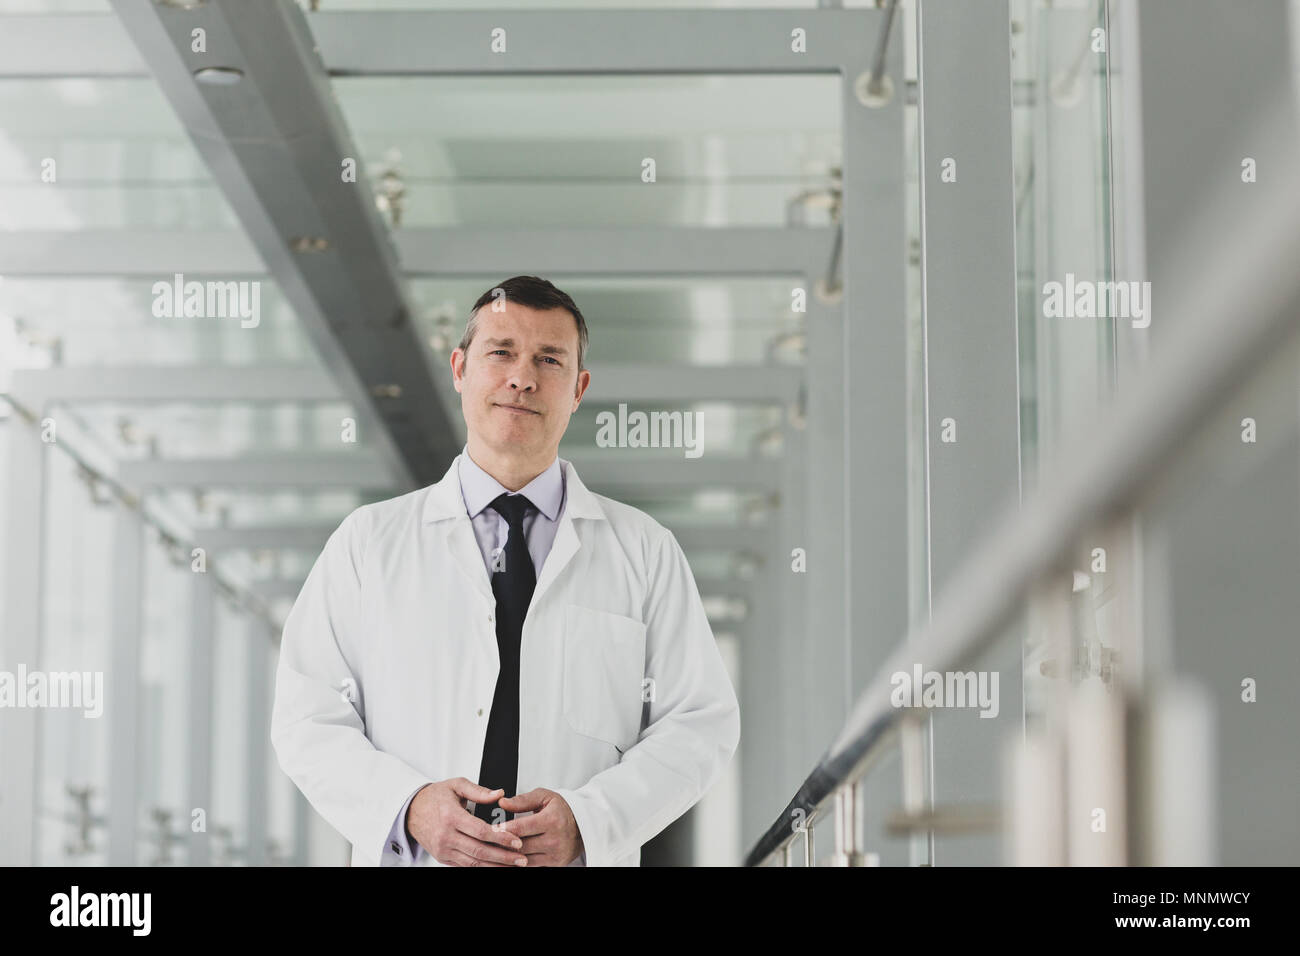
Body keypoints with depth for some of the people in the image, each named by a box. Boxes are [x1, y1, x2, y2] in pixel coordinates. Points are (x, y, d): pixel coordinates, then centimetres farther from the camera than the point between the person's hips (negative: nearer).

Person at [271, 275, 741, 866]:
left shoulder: (644, 550, 4)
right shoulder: (368, 541, 3)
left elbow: (701, 721, -1)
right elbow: (307, 719, -1)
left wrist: (587, 818, -17)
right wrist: (408, 807, -19)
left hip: (588, 856, 0)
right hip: (409, 859, 0)